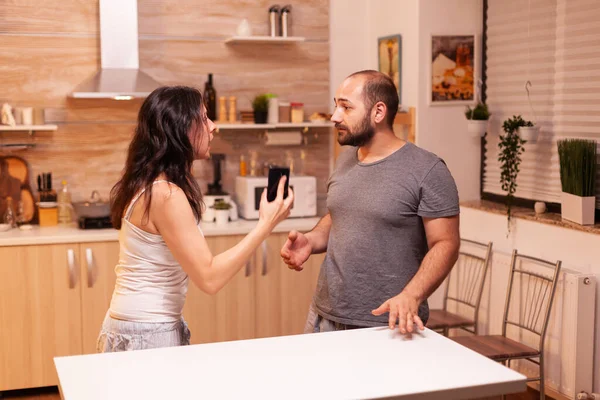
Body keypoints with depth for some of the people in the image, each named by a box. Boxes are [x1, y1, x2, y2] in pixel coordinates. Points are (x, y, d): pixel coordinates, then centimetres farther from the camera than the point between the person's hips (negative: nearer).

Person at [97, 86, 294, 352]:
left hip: (146, 327, 9)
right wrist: (266, 224, -20)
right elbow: (209, 278, -23)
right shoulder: (165, 193, -23)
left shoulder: (154, 185, 7)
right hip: (147, 335, -9)